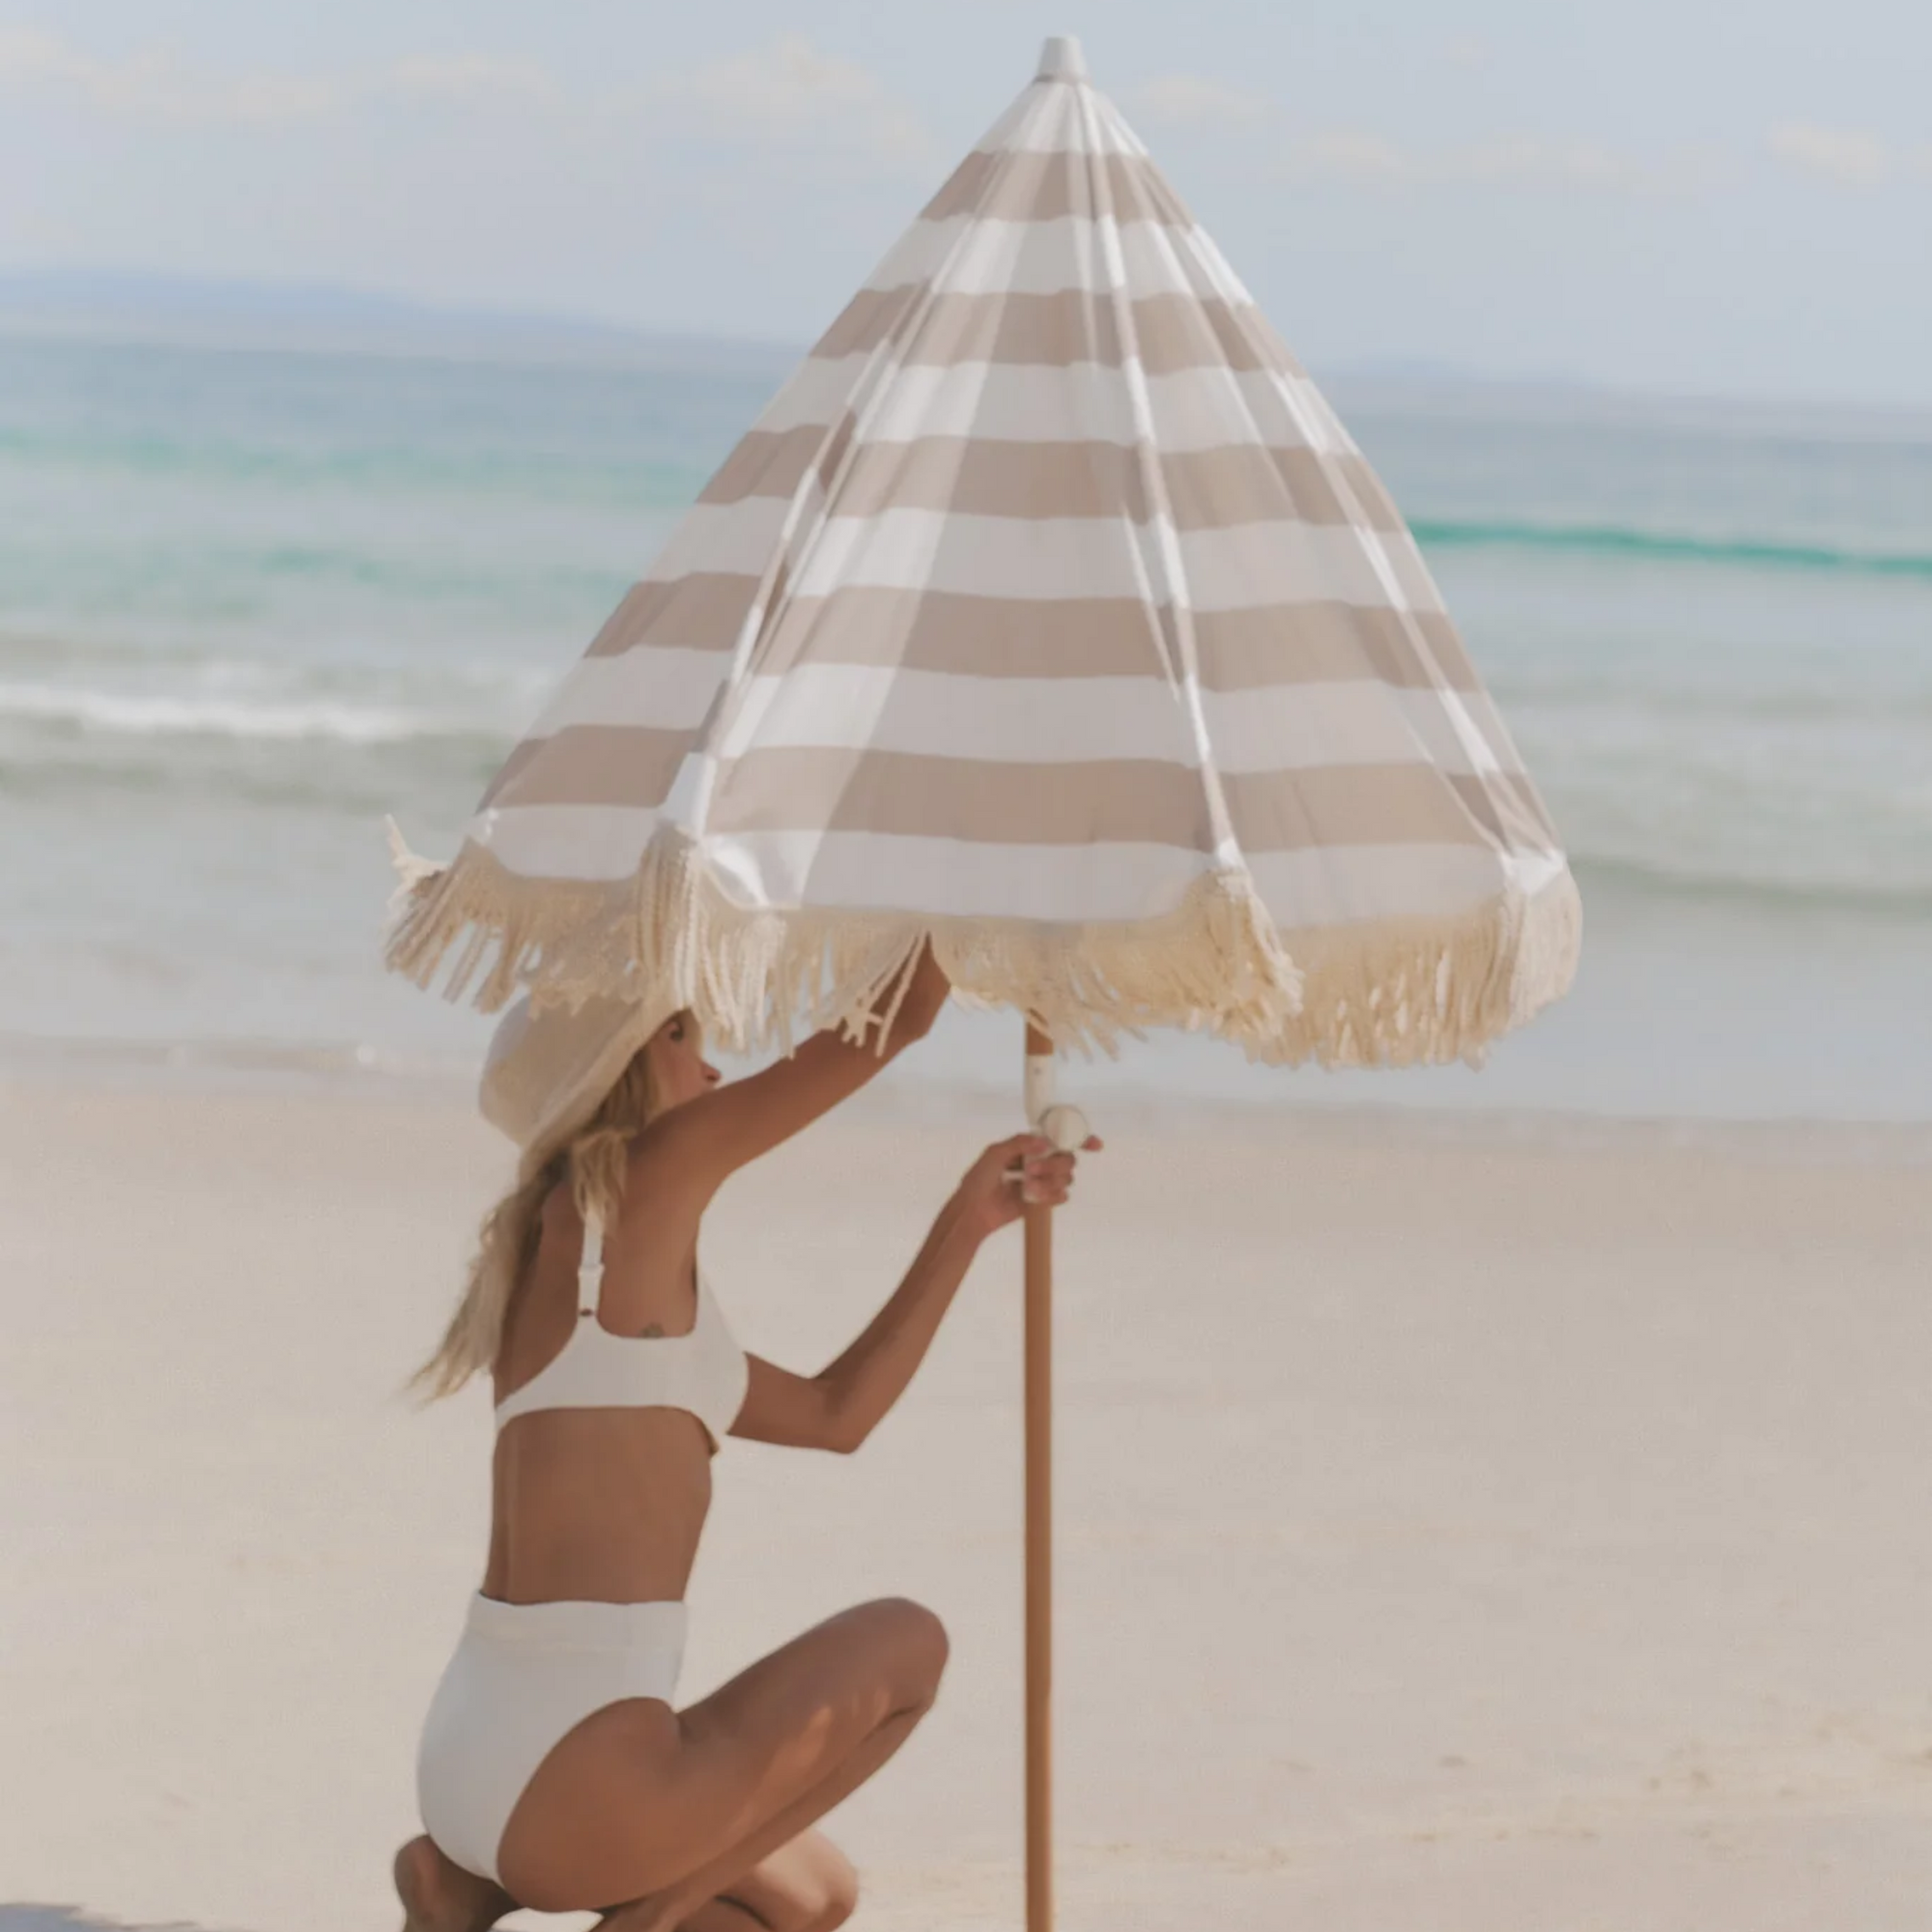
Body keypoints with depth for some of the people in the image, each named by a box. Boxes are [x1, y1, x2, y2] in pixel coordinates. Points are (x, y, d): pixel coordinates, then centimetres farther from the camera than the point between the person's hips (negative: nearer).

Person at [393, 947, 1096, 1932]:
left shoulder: (632, 1295, 19)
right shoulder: (626, 1186, -6)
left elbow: (835, 1416, 26)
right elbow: (895, 1017, -3)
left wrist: (969, 1217, 26)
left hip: (486, 1767, 9)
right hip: (570, 1770, -9)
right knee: (903, 1643, 11)